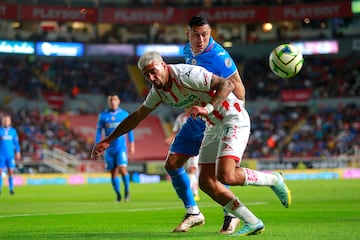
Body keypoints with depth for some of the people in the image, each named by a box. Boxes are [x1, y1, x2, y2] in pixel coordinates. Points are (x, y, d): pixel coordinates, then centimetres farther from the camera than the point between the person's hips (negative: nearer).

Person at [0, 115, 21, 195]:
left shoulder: (13, 131, 6)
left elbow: (16, 142, 11)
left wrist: (18, 152, 6)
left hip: (10, 155, 1)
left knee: (11, 171, -1)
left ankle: (11, 189, 4)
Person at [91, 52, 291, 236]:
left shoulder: (187, 75, -23)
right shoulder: (158, 91, 3)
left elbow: (227, 85, -26)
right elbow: (137, 117, 17)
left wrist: (207, 108, -38)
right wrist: (108, 140, 16)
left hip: (233, 119, -9)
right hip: (214, 126, 9)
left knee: (226, 176, -24)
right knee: (206, 182, -1)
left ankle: (273, 180, 2)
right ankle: (253, 223, 5)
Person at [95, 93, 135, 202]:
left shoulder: (124, 114, 4)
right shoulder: (103, 116, 4)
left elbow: (130, 130, 9)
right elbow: (99, 132, 6)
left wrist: (132, 144, 4)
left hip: (121, 147, -1)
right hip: (109, 148, 1)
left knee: (122, 169, -16)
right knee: (113, 172, 2)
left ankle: (127, 190, 1)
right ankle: (118, 195, 13)